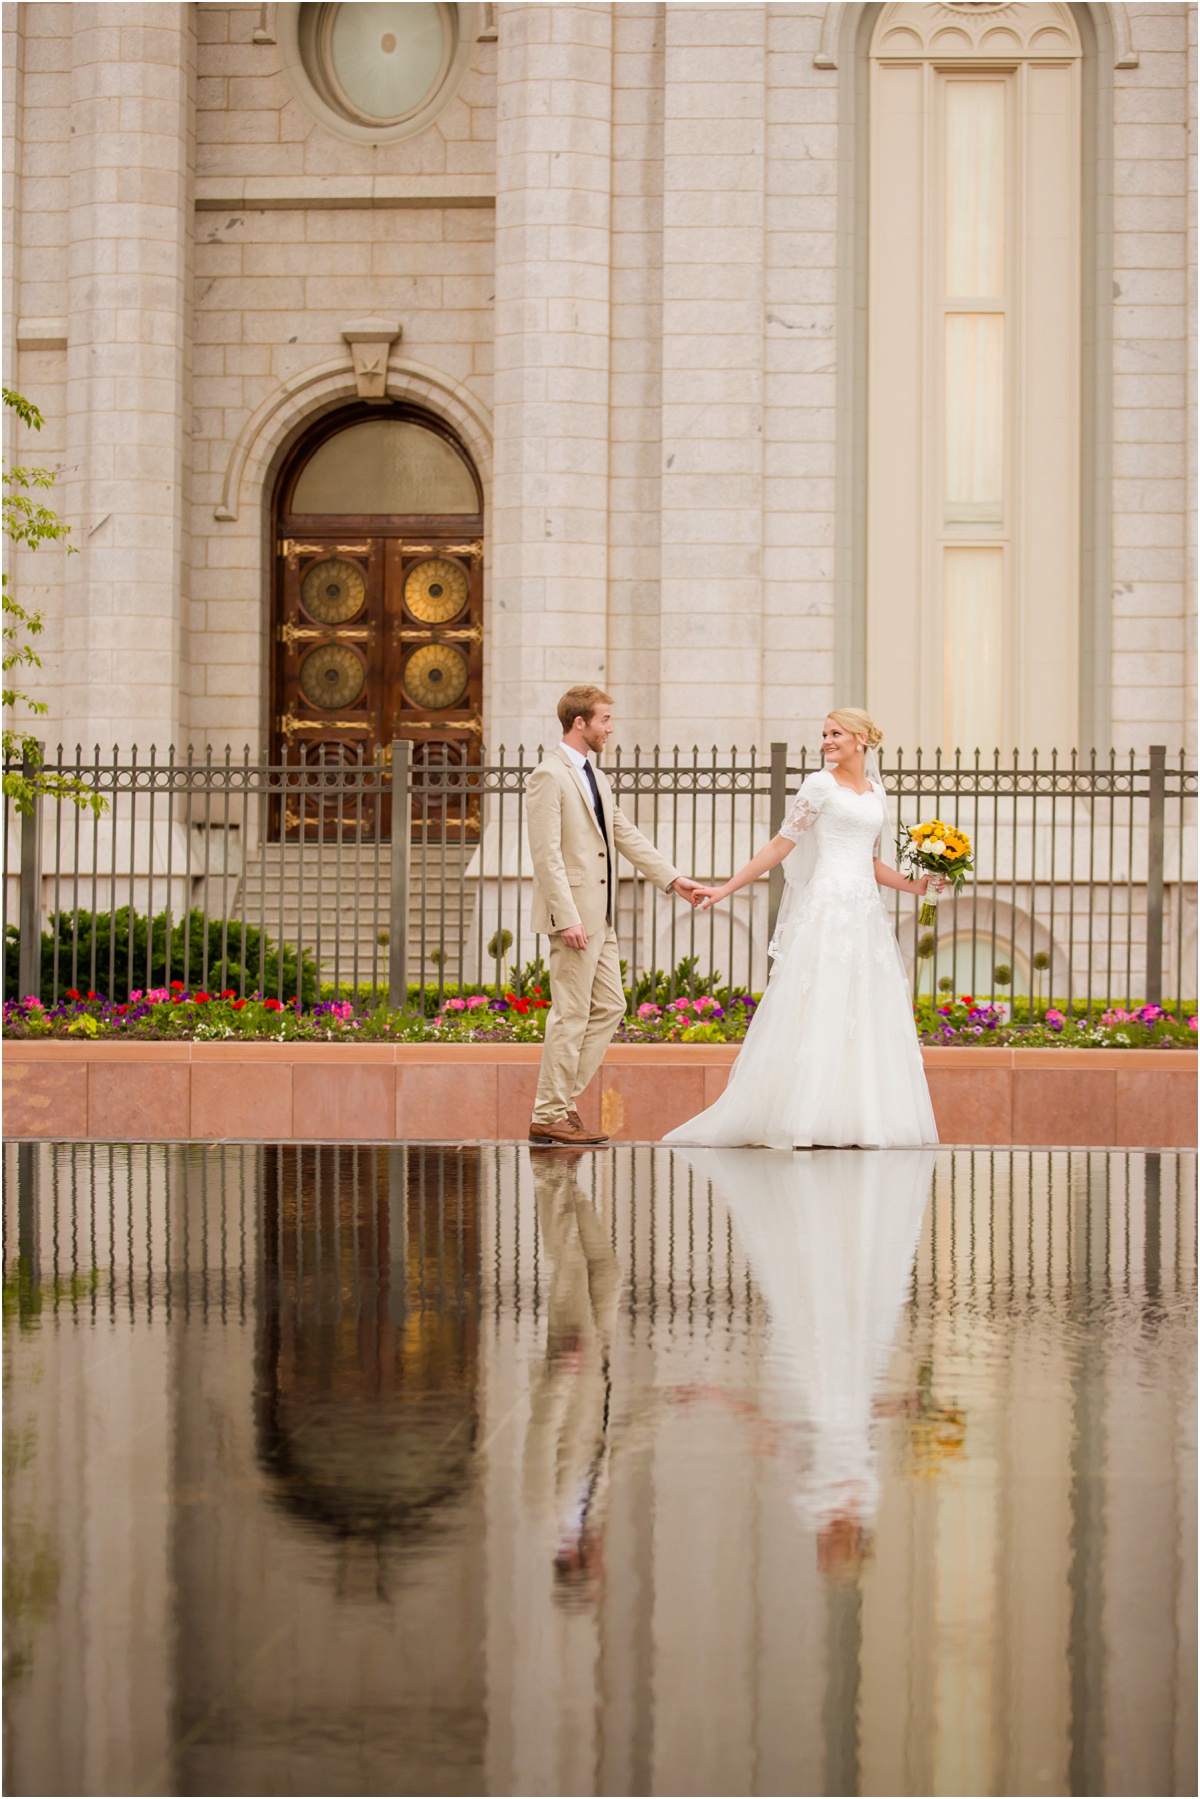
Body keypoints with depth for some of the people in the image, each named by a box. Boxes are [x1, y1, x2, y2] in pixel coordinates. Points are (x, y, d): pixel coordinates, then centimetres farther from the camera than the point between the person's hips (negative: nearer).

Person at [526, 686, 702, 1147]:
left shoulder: (595, 778, 16)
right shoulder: (549, 776, -12)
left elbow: (627, 837, 20)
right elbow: (546, 853, -18)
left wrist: (673, 879, 12)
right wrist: (567, 918, -22)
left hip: (599, 917, 9)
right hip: (573, 915, -9)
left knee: (609, 1007, 11)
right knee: (570, 1015, -5)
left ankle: (563, 1096, 16)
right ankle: (548, 1117, 1)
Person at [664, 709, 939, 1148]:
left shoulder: (876, 792, 16)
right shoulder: (820, 785, -1)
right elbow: (780, 846, -1)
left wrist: (915, 885, 10)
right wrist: (725, 889, -5)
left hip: (867, 912, 6)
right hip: (828, 907, -6)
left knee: (865, 1016, 4)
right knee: (818, 1010, -8)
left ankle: (857, 1120, 7)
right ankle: (807, 1120, -6)